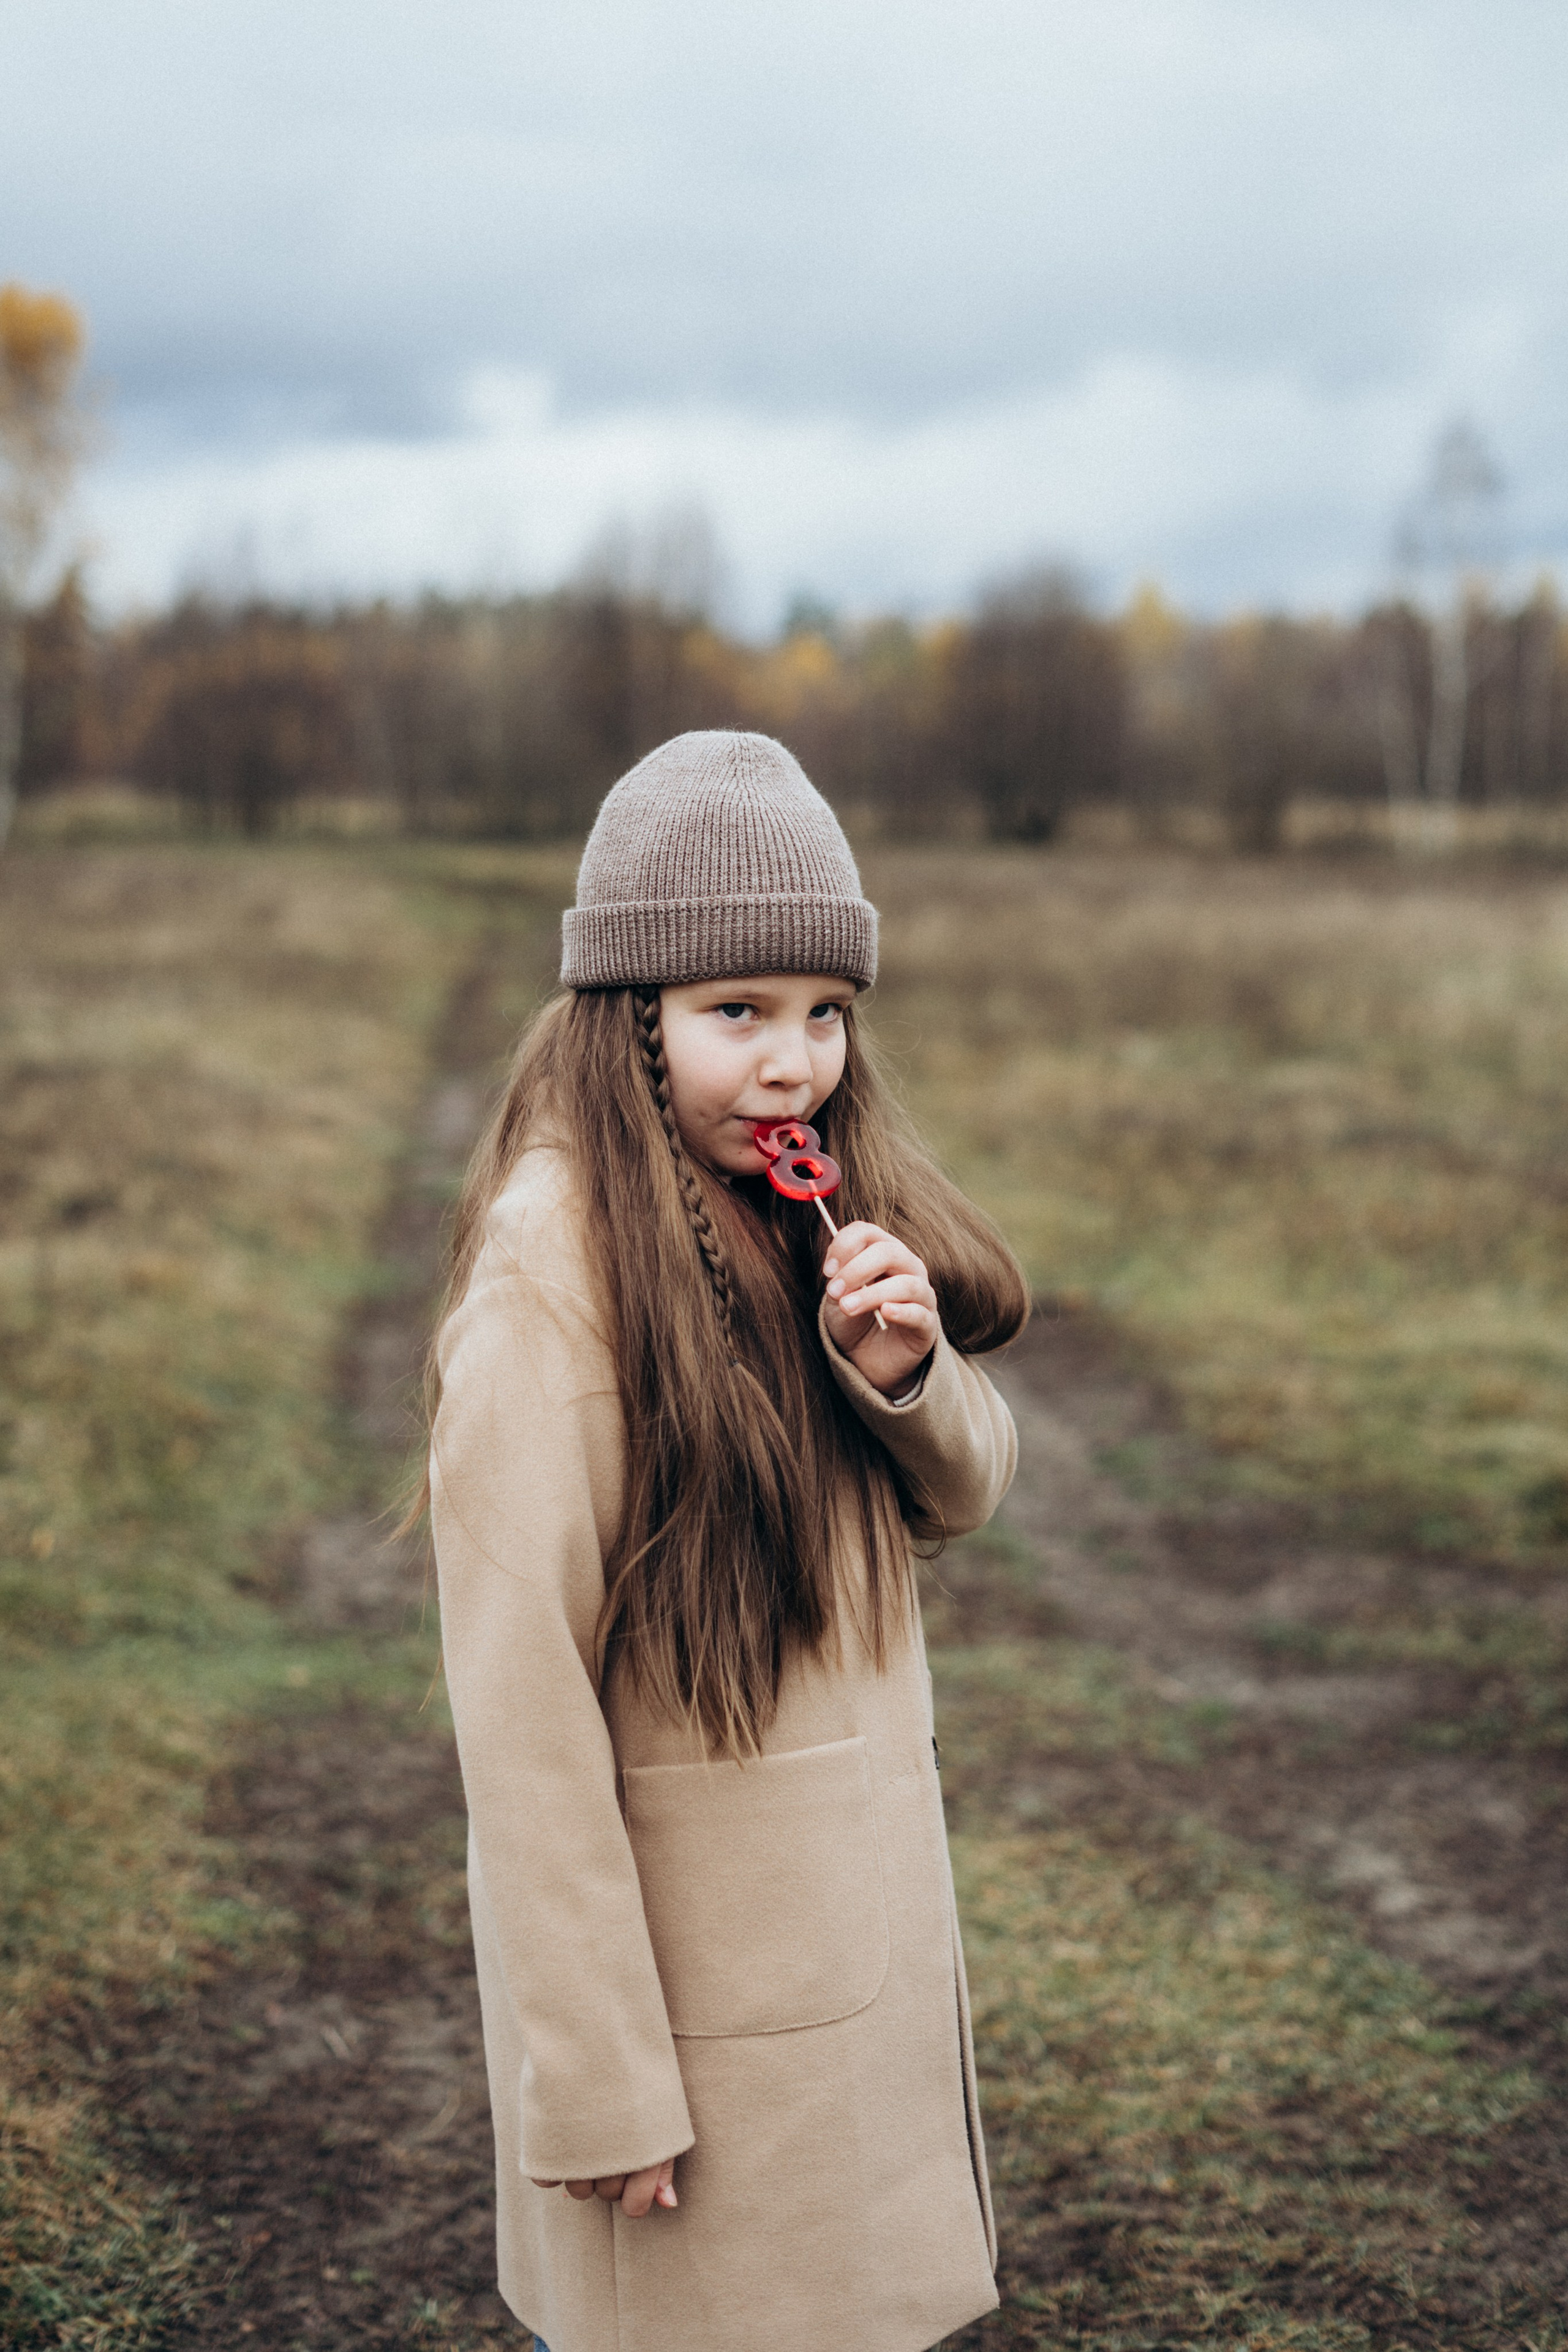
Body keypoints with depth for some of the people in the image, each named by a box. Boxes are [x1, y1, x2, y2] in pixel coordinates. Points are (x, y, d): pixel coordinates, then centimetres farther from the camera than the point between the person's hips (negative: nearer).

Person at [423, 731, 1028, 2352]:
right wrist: (596, 2077, -21)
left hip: (869, 1895, 8)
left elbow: (962, 1493, 9)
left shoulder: (815, 1209, 1)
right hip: (678, 1909, -7)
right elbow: (520, 1685, -23)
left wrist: (905, 1367, -14)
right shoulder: (553, 1258, -22)